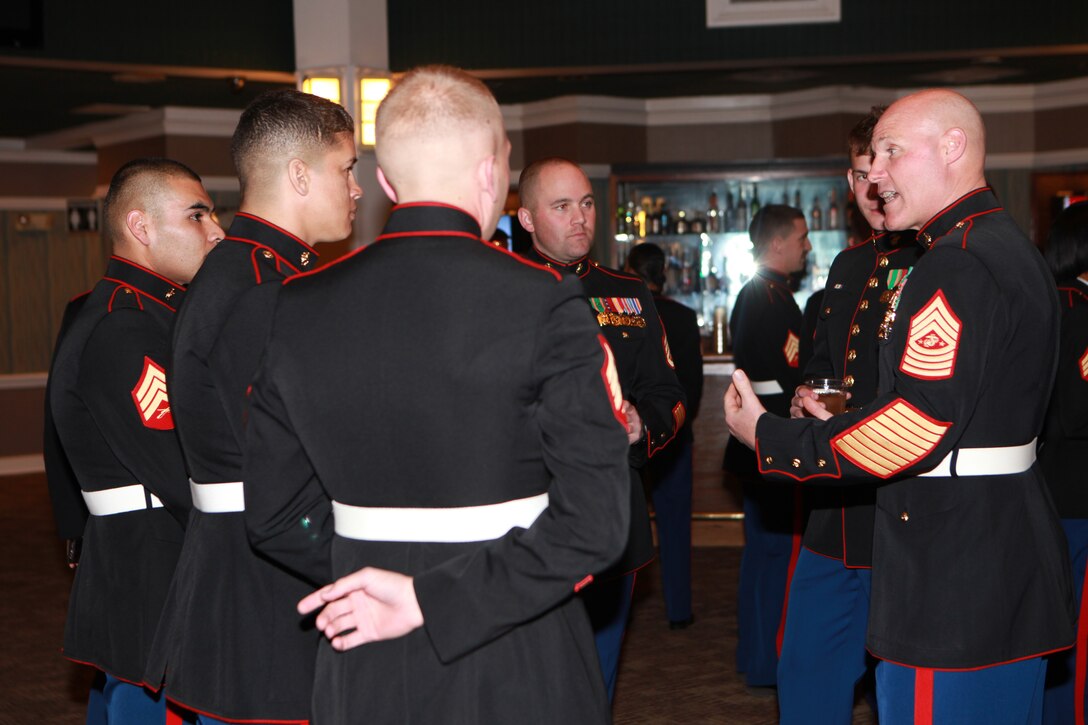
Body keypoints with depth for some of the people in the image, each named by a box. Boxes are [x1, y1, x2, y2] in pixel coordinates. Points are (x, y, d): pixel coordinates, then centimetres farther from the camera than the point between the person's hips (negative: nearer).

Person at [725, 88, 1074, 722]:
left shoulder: (956, 268, -19)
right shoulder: (1012, 251, 14)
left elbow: (916, 429, -25)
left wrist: (769, 437, -15)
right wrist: (842, 426, 13)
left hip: (953, 581, -11)